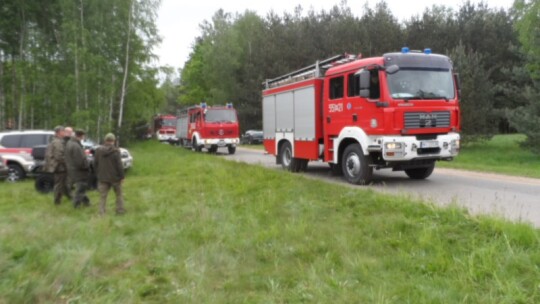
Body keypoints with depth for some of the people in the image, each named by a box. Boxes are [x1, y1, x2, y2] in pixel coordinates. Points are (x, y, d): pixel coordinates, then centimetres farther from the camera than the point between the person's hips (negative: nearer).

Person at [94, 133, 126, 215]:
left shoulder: (98, 150, -1)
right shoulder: (115, 151, -14)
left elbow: (95, 164, 6)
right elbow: (119, 165, -13)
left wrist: (98, 174, 17)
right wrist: (122, 176, -4)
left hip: (102, 178, 3)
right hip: (115, 177, -3)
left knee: (102, 196, 8)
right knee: (119, 194, 15)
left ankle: (102, 212, 4)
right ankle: (120, 210, 19)